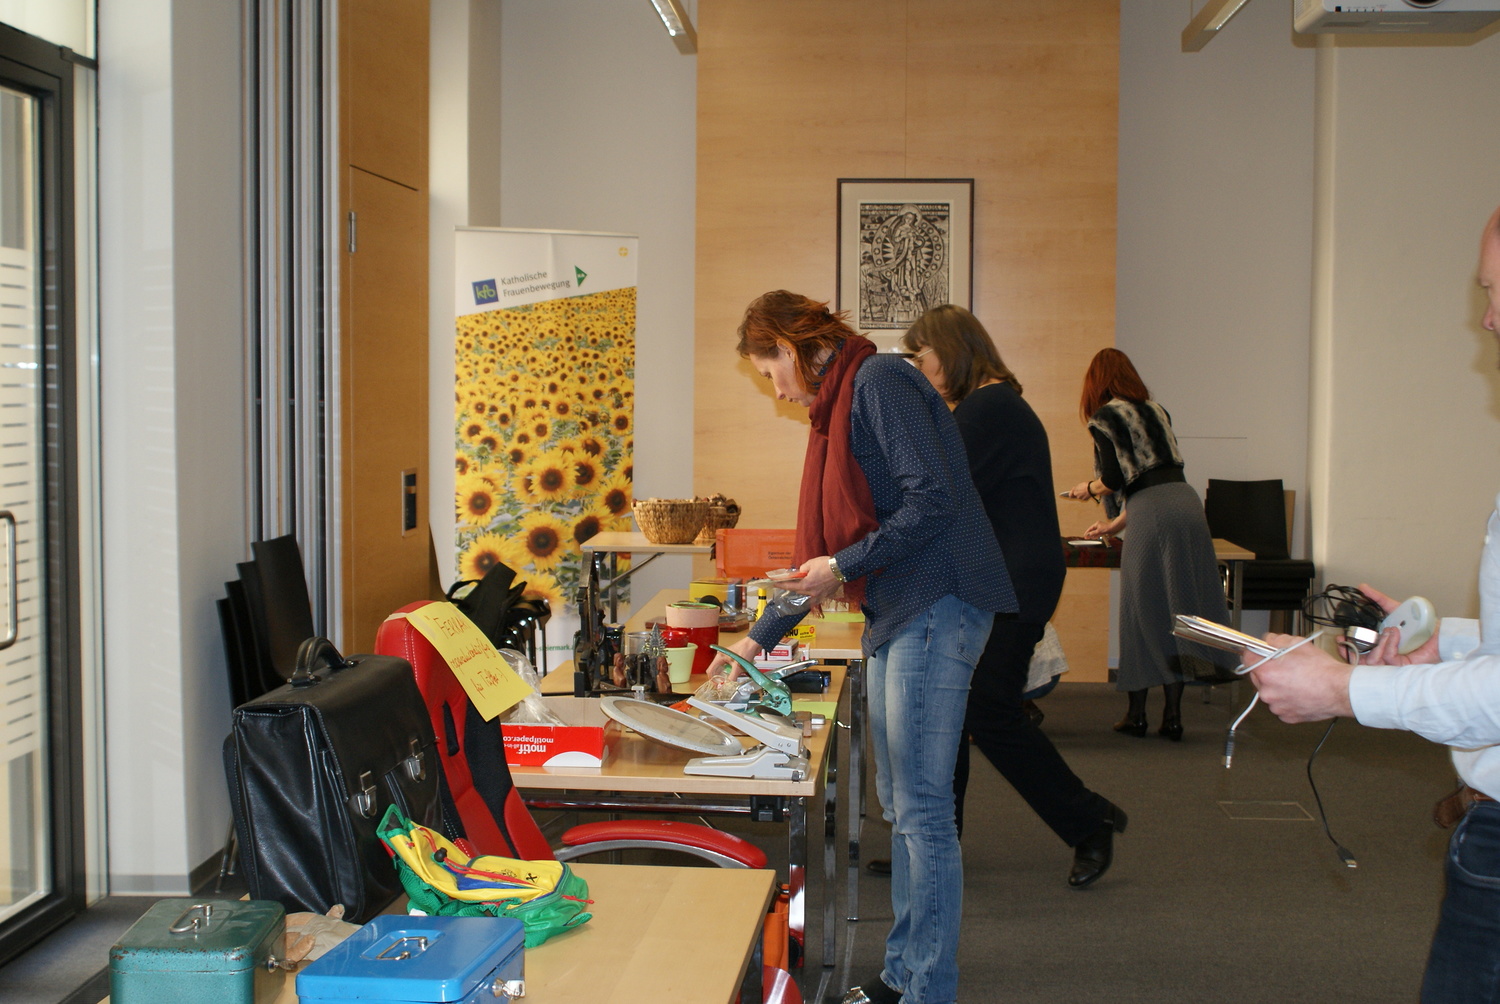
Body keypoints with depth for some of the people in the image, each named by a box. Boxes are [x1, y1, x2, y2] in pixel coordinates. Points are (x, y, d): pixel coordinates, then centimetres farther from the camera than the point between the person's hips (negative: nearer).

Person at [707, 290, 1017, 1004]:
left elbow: (933, 498, -19)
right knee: (898, 805, 15)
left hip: (935, 609, -10)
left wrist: (845, 567, -16)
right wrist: (760, 638, 25)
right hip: (893, 617, 10)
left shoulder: (879, 380, -9)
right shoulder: (837, 405, 20)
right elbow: (828, 544, 24)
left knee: (921, 810, -6)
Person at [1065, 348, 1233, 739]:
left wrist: (1088, 488, 16)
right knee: (1180, 607, 7)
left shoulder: (1105, 418, 2)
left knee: (1142, 611, 4)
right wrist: (1115, 524, 37)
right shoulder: (1156, 411, 23)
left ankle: (1136, 713, 10)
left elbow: (1114, 479, -7)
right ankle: (1172, 714, 10)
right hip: (1188, 503, 6)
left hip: (1153, 517, -6)